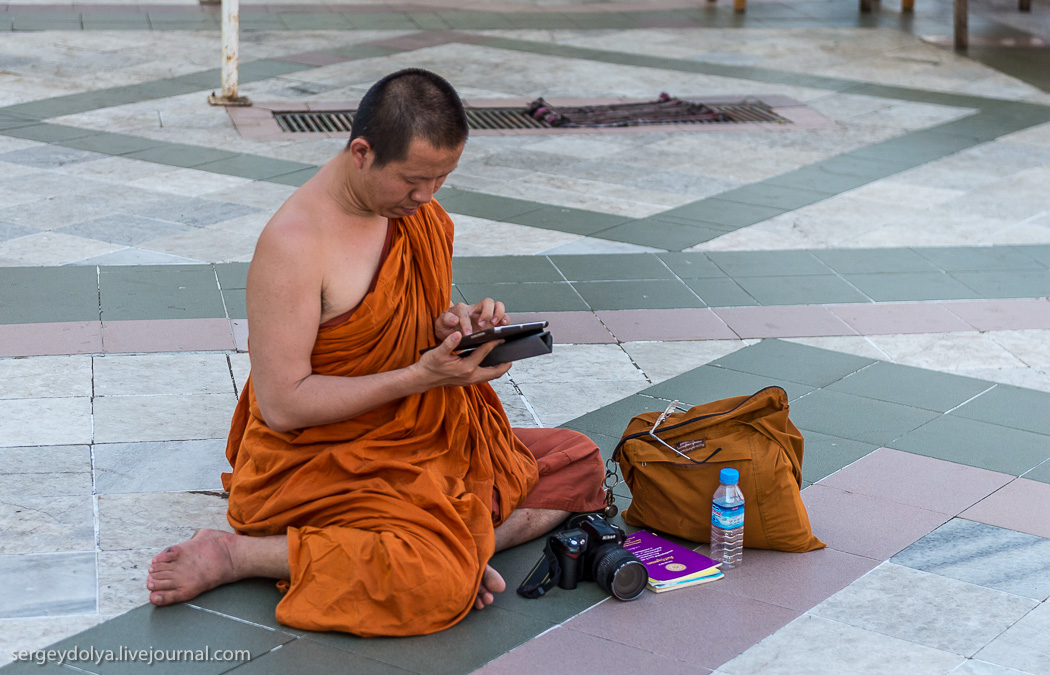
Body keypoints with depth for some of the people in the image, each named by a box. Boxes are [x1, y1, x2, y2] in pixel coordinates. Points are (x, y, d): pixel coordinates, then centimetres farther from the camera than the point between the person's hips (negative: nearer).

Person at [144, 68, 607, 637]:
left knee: (580, 462, 6)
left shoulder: (419, 212, 2)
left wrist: (455, 326, -9)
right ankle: (234, 554, -15)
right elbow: (283, 405, -23)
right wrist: (421, 376, -25)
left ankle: (457, 550, -12)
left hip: (421, 442, 8)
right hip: (315, 466, -8)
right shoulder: (293, 243, -23)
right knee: (438, 584, -31)